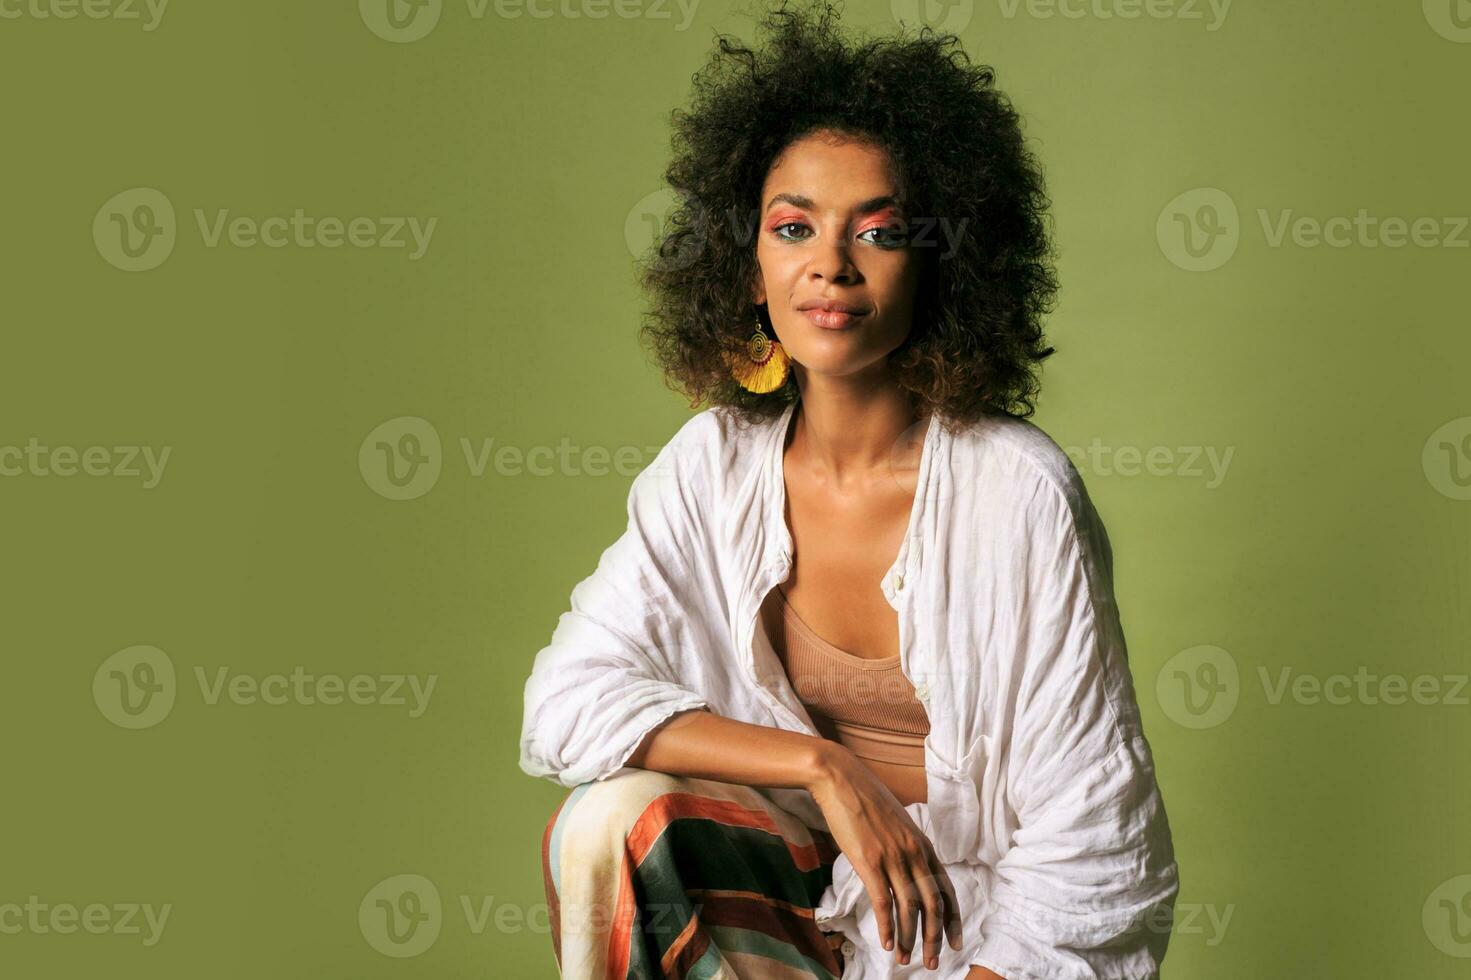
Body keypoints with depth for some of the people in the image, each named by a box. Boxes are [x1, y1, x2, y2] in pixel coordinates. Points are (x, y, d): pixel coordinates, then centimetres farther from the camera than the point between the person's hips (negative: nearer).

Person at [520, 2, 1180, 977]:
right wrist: (822, 764, -19)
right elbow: (567, 699, -10)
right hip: (808, 880, 4)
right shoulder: (717, 464, -5)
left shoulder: (1021, 493, -17)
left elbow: (1088, 852, -14)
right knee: (607, 823, -21)